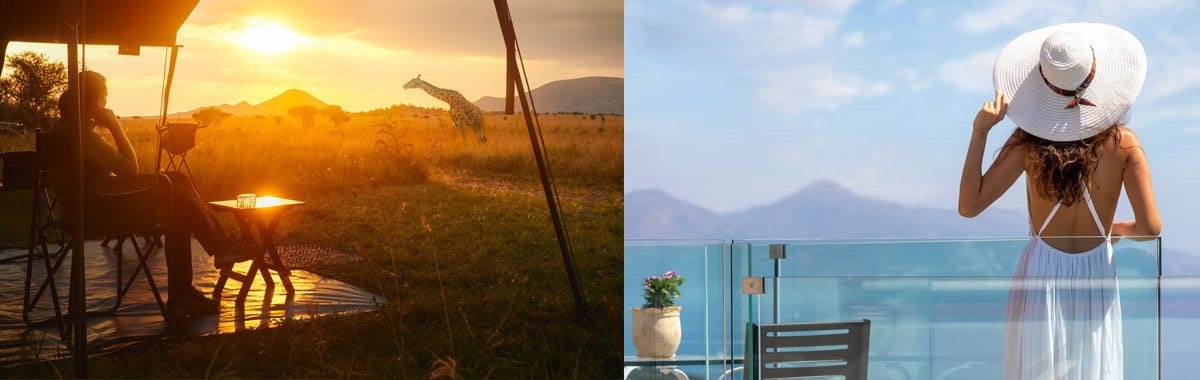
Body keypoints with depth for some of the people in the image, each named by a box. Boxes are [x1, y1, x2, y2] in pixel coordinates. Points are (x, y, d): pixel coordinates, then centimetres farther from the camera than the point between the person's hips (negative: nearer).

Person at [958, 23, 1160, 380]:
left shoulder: (1029, 140, -13)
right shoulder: (1123, 142, -10)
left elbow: (969, 206, -16)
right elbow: (1150, 227, -11)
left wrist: (980, 131, -14)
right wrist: (1114, 230, 11)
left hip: (1041, 275, -1)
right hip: (1096, 274, 1)